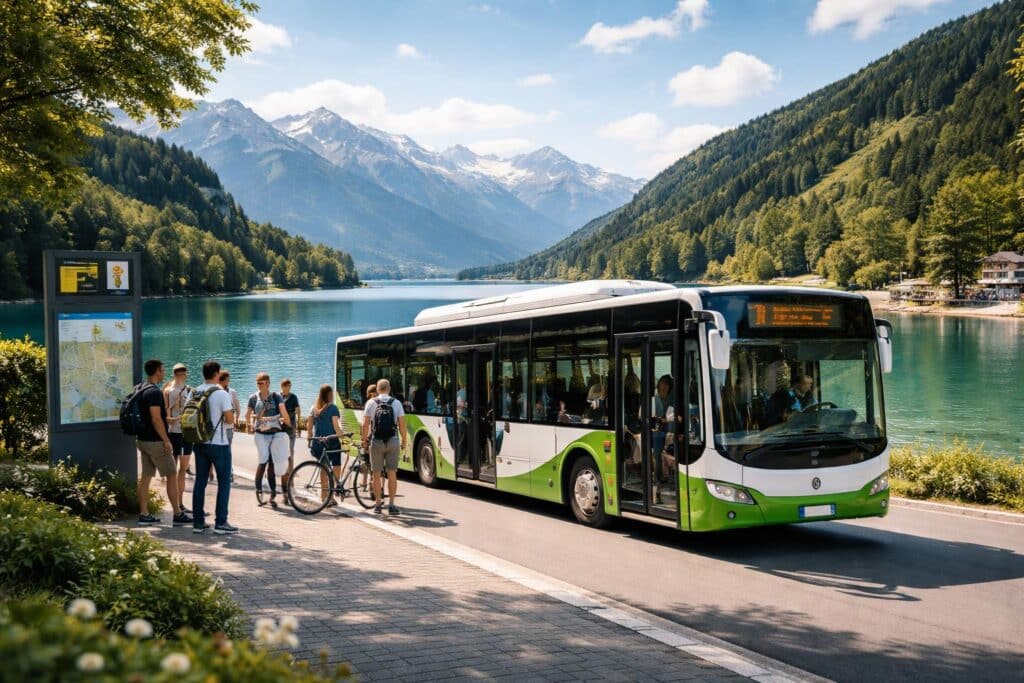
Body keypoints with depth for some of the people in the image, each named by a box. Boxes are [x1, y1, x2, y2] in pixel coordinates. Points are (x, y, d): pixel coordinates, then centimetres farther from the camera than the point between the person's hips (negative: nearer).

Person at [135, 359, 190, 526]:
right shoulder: (154, 392, -18)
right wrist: (166, 441, -19)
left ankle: (144, 515, 10)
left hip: (142, 439, 9)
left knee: (146, 476, 9)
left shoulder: (141, 390, 12)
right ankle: (177, 515, 3)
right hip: (155, 441, -9)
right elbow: (156, 419, -22)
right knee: (172, 475, 0)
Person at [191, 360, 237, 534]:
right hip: (219, 444, -6)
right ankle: (220, 522, -1)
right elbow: (230, 420, -14)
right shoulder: (221, 394, -13)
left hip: (200, 443, 6)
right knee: (224, 481, 2)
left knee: (200, 481, 10)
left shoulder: (194, 393, 5)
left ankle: (198, 522, 12)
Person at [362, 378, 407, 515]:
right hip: (392, 441, 0)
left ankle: (378, 504, 12)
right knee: (392, 474, 5)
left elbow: (365, 424, -4)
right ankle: (392, 505, 4)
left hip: (376, 442, 0)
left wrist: (364, 440, 8)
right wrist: (404, 441, 9)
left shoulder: (371, 403, -1)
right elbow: (402, 424, -2)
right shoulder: (396, 403, 1)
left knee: (376, 474, 9)